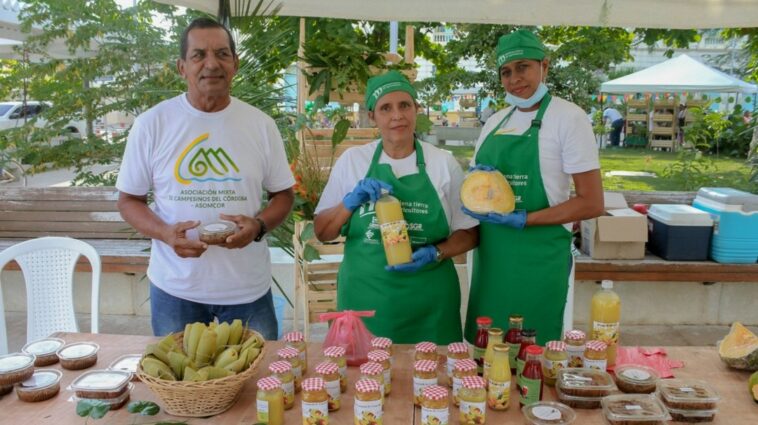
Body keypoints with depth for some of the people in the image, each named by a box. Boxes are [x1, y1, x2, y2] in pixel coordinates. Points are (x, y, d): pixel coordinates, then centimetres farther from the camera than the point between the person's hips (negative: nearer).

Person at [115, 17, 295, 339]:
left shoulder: (261, 124, -1)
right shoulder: (151, 124, -5)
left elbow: (283, 194, 6)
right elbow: (129, 199, 2)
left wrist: (258, 225, -16)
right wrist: (165, 233, -18)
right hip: (174, 289, 0)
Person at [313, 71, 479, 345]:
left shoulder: (444, 163, 0)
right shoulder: (352, 160, 1)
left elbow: (468, 234, 6)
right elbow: (322, 233, 5)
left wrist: (435, 253, -12)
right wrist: (351, 202, -12)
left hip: (428, 302, 0)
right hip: (364, 299, 0)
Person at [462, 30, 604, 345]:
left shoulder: (567, 118, -8)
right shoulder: (495, 122, 10)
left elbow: (591, 203, -11)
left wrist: (523, 220, -19)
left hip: (539, 259, -6)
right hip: (491, 256, 6)